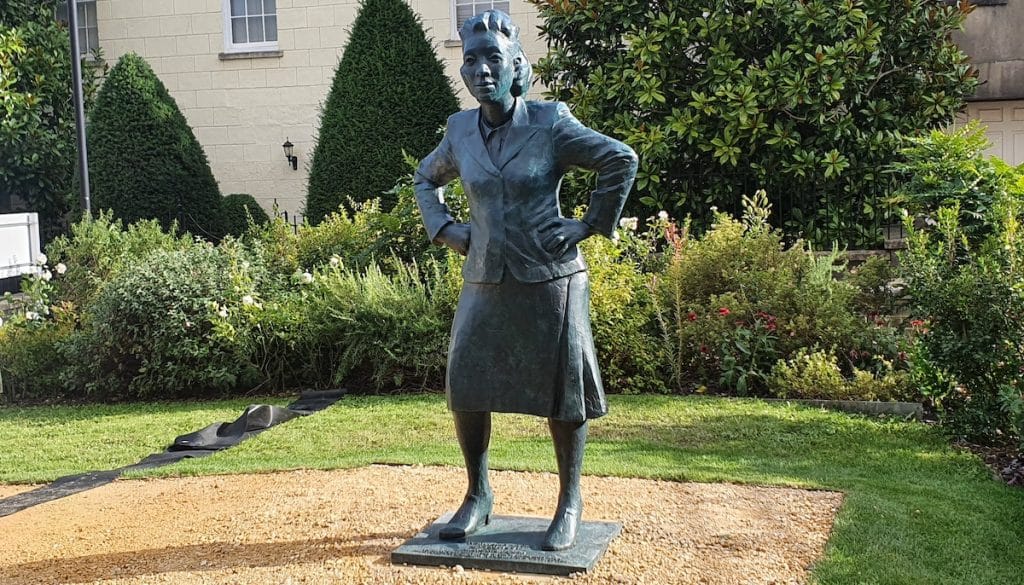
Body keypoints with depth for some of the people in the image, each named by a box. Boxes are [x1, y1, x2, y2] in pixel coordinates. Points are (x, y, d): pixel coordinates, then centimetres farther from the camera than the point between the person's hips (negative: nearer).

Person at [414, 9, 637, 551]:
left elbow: (622, 160, -4)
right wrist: (443, 228, 7)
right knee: (464, 388, 4)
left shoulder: (549, 125, -8)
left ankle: (570, 505, 20)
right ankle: (478, 495, 24)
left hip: (549, 278, -4)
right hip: (485, 281, 4)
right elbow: (425, 179, 22)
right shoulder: (461, 130, 4)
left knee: (561, 392, 4)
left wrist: (591, 224, -6)